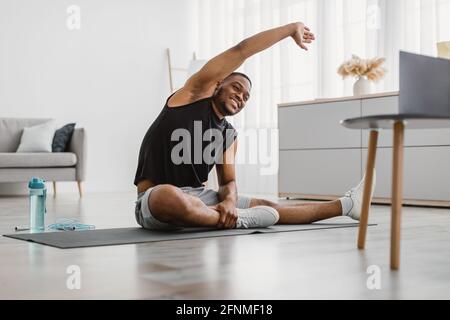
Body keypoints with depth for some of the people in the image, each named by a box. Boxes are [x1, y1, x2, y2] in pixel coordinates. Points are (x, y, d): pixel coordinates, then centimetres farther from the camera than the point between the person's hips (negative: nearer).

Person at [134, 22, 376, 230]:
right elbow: (241, 52, -8)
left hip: (198, 198, 6)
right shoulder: (196, 93, -4)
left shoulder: (228, 135, 14)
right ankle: (237, 219, -19)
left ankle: (345, 205, 14)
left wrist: (229, 200, -18)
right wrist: (291, 28, -1)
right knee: (170, 196, -43)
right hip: (155, 201, -6)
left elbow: (228, 181, 8)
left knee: (267, 207, 4)